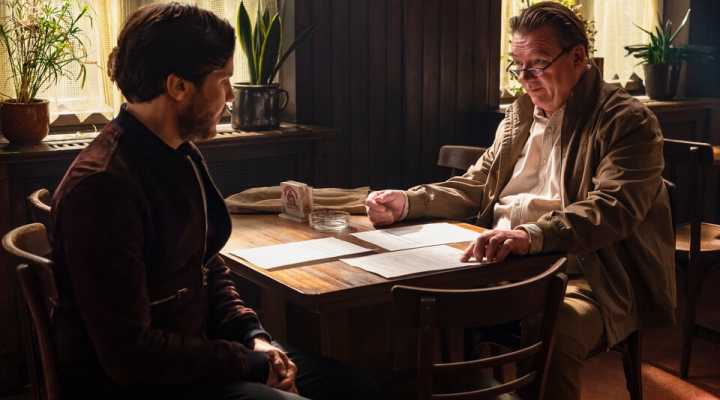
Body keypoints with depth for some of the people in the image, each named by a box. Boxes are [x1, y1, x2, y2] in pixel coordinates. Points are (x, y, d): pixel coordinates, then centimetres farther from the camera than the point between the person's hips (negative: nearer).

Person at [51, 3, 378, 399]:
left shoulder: (183, 156, 5)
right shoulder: (101, 185, -24)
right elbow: (129, 354, -26)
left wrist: (252, 335, -1)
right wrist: (252, 364, -17)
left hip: (194, 350, 9)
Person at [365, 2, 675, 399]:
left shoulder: (627, 122, -6)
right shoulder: (519, 114, 17)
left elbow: (610, 210, -21)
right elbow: (476, 186, 21)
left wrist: (533, 236, -39)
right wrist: (407, 202, 2)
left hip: (583, 279, -6)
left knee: (550, 336, -37)